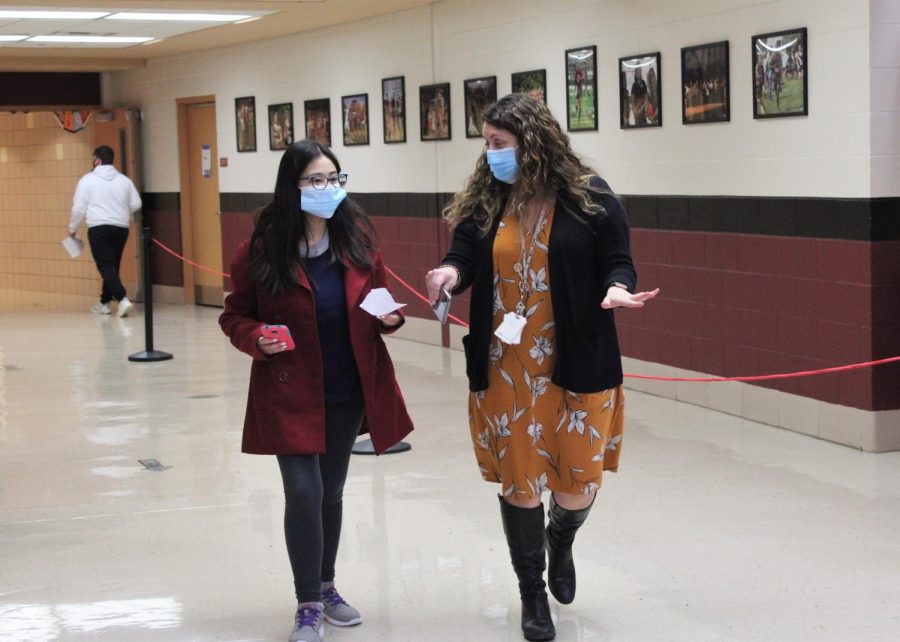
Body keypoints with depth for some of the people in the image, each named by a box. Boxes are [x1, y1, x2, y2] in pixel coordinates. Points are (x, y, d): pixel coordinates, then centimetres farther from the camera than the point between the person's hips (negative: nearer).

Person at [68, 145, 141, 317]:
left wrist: (72, 228, 11)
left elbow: (79, 207, -3)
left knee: (106, 267, -7)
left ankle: (123, 299, -24)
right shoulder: (124, 180, 7)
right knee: (113, 266, 16)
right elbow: (136, 204, 11)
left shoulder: (88, 179, -3)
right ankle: (104, 302, 24)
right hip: (121, 228, 5)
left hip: (99, 228, -5)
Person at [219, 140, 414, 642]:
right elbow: (235, 317, -2)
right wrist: (257, 338, -22)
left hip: (348, 393, 4)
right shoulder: (261, 248, -11)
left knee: (332, 492, 16)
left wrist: (388, 317, -13)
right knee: (304, 493, -10)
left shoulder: (358, 238, -2)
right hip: (291, 395, -4)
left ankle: (326, 586, 36)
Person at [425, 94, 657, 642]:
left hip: (576, 369, -2)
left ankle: (560, 542, 42)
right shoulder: (483, 201, 3)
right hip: (504, 371, 2)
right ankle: (533, 594, 29)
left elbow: (617, 264, -2)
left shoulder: (590, 197, -5)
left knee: (577, 484, 5)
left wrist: (618, 288, -25)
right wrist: (451, 272, -27)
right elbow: (464, 257, -3)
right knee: (518, 482, 9)